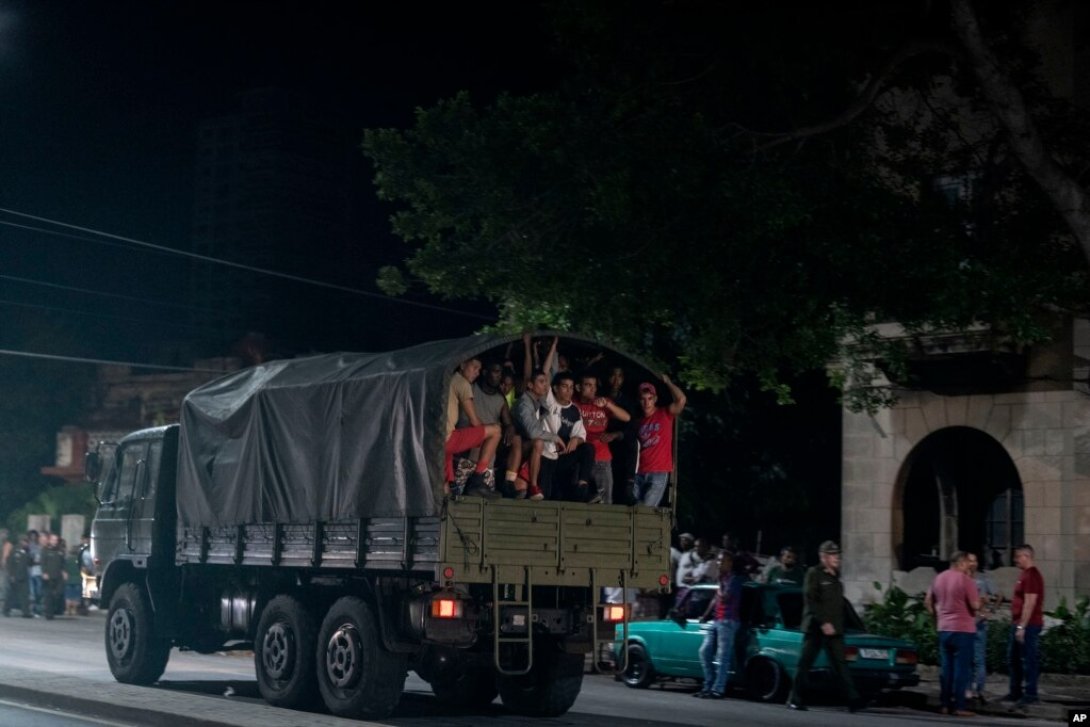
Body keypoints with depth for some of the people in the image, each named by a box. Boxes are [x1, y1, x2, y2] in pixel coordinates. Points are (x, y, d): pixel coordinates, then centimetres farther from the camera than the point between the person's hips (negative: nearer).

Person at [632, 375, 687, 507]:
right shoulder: (638, 420, 16)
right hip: (639, 473, 5)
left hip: (659, 474, -5)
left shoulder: (665, 414, 2)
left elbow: (681, 399, -16)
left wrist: (667, 382, -2)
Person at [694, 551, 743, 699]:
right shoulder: (723, 578, 21)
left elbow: (724, 597, -17)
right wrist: (706, 615, 18)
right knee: (705, 652, 8)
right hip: (716, 621, 9)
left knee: (722, 657, -9)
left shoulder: (734, 579, -6)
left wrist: (720, 583, -5)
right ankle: (708, 686, 13)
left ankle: (717, 690, -11)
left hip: (727, 621, -9)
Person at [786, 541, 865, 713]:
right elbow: (810, 601, -14)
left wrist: (838, 626, 12)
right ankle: (795, 699, 7)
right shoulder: (814, 574, -5)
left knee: (840, 664, -2)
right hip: (815, 628, -6)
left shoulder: (835, 577, 17)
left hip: (834, 629, 6)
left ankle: (853, 700, -9)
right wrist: (823, 623, -20)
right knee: (805, 663, 0)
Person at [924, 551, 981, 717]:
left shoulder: (938, 578, 9)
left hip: (943, 628, 6)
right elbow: (975, 605, -16)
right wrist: (979, 602, 5)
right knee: (961, 668, -3)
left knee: (945, 668, 11)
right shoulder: (966, 580, -12)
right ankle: (958, 706, -4)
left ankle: (944, 704, 13)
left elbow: (927, 602, 13)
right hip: (963, 629, -6)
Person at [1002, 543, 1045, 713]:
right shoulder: (1024, 574, 16)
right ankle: (1015, 692, 23)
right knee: (1013, 659, 15)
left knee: (1028, 660, -4)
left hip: (1028, 625, -10)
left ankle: (1030, 695, 1)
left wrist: (1022, 627, -23)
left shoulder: (1032, 575, -16)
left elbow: (1030, 603, -21)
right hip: (1019, 624, 10)